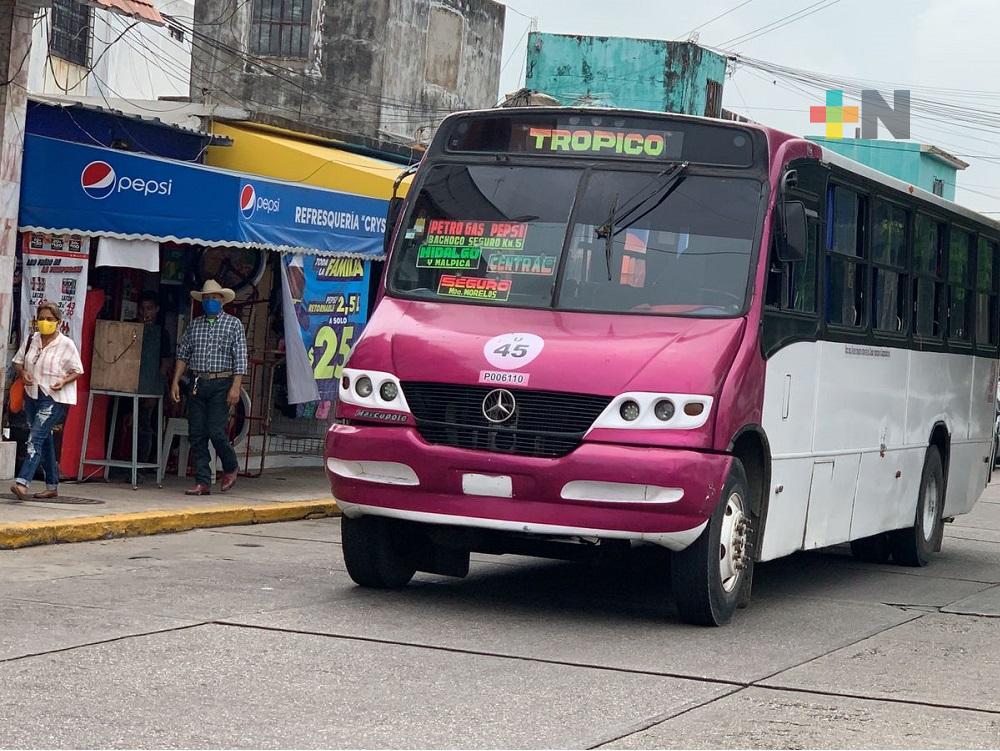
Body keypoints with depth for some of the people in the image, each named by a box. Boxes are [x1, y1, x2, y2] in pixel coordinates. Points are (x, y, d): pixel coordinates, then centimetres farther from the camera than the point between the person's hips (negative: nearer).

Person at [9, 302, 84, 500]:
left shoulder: (66, 344, -8)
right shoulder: (30, 340, 6)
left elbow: (77, 371, -2)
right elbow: (18, 361, 16)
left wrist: (64, 381, -20)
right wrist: (23, 374, -5)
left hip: (54, 398, -6)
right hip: (32, 395, 6)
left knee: (36, 438, -18)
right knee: (44, 441, 13)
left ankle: (22, 482, -27)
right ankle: (52, 486, 22)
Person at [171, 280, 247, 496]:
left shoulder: (233, 324, 2)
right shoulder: (195, 324, 13)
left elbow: (240, 358, -4)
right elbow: (183, 354, 15)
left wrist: (235, 387, -13)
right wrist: (175, 382, 6)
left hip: (221, 384, -4)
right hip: (197, 384, 4)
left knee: (216, 431, -11)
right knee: (196, 435, 1)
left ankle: (230, 469, 15)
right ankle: (203, 482, 5)